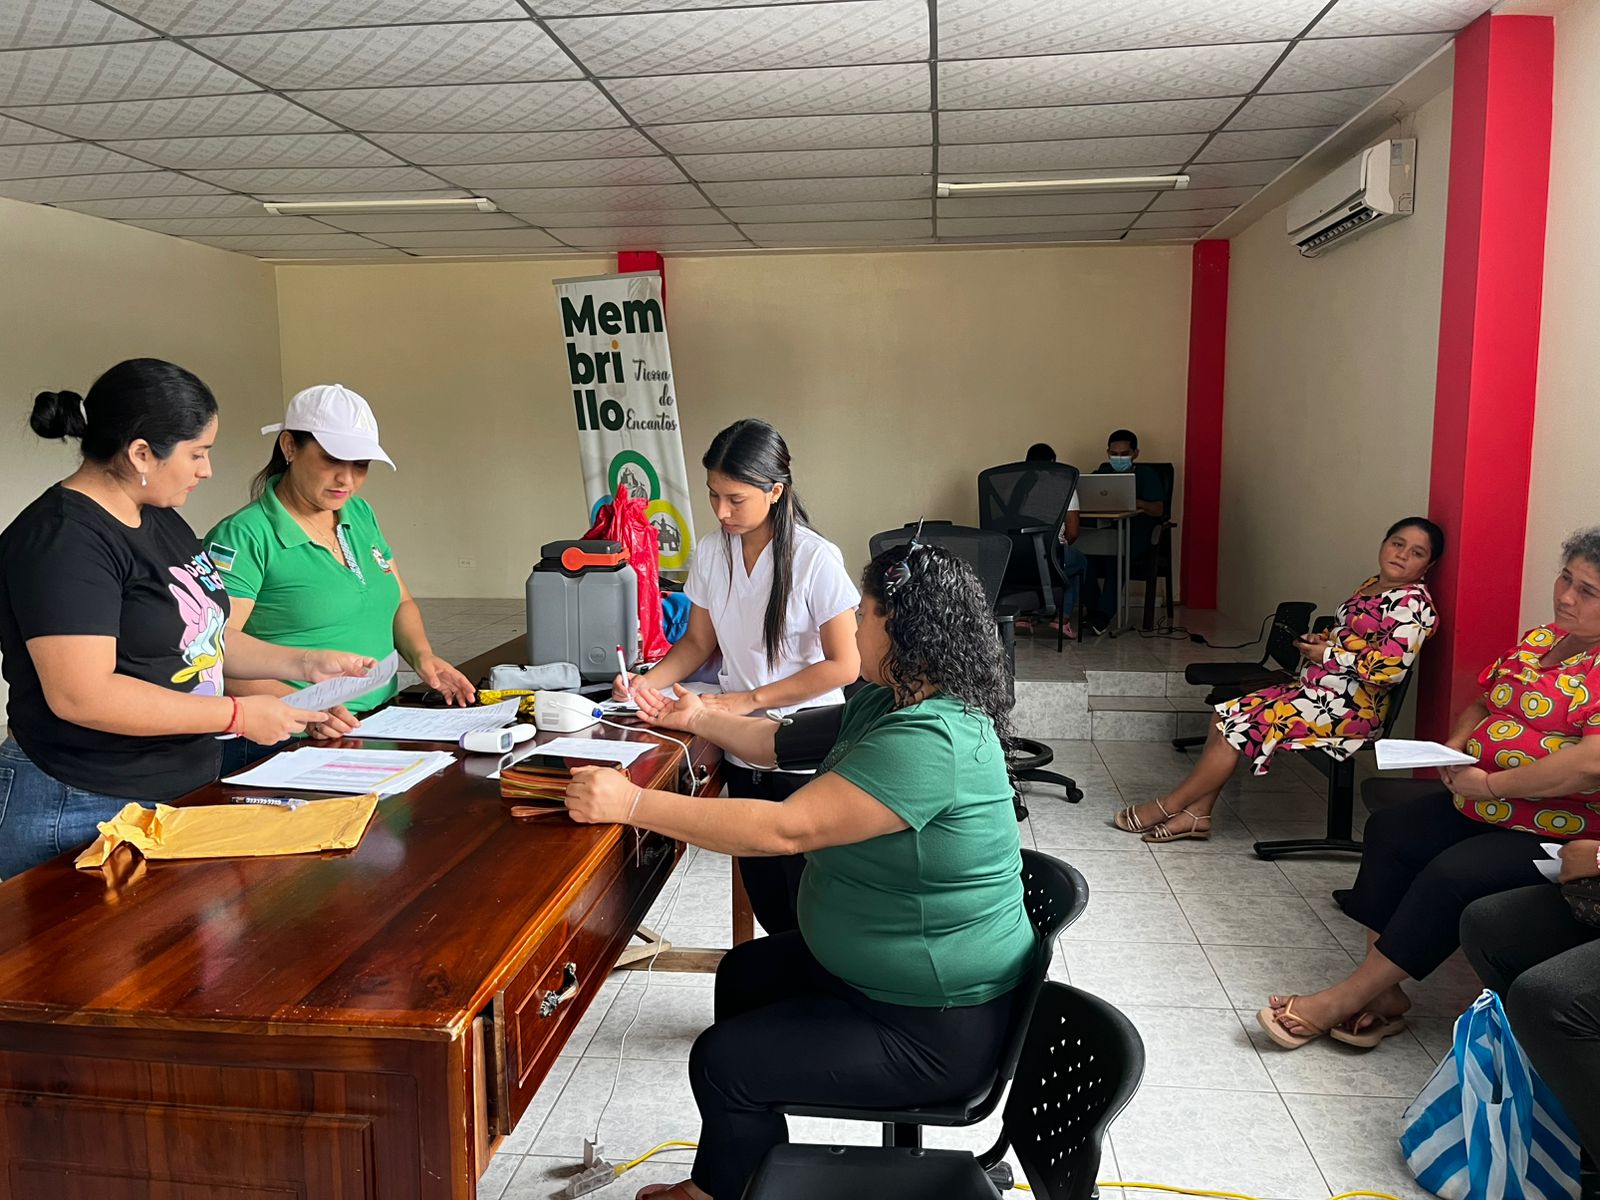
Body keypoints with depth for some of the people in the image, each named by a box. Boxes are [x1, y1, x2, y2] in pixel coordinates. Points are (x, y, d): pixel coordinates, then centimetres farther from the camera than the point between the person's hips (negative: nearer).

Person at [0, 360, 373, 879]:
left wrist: (303, 661, 6)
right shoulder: (61, 540, -18)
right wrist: (238, 715, -21)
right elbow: (81, 695, -25)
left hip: (187, 789, 9)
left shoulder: (162, 520, 11)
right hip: (83, 812, -8)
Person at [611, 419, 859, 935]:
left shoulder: (816, 559, -17)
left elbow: (843, 665, -15)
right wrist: (649, 682, -9)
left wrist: (750, 699, -19)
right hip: (742, 753, 5)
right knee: (766, 905, 11)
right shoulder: (710, 553, 0)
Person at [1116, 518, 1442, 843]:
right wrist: (1317, 640, 5)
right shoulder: (1372, 587, 15)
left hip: (1350, 707, -10)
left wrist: (1327, 655, -14)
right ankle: (1197, 813, -1)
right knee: (1226, 716, -2)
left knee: (1242, 725, -16)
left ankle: (1167, 807, -4)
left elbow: (1392, 665, -24)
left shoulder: (1413, 603, -13)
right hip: (1314, 688, 10)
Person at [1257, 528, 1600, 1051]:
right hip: (1481, 806, 9)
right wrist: (1456, 746, 1)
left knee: (1450, 876, -27)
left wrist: (1488, 783, -22)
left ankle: (1346, 998, -15)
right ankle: (1383, 995, -8)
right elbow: (1481, 705, 23)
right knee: (1390, 829, -8)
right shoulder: (1538, 640, 12)